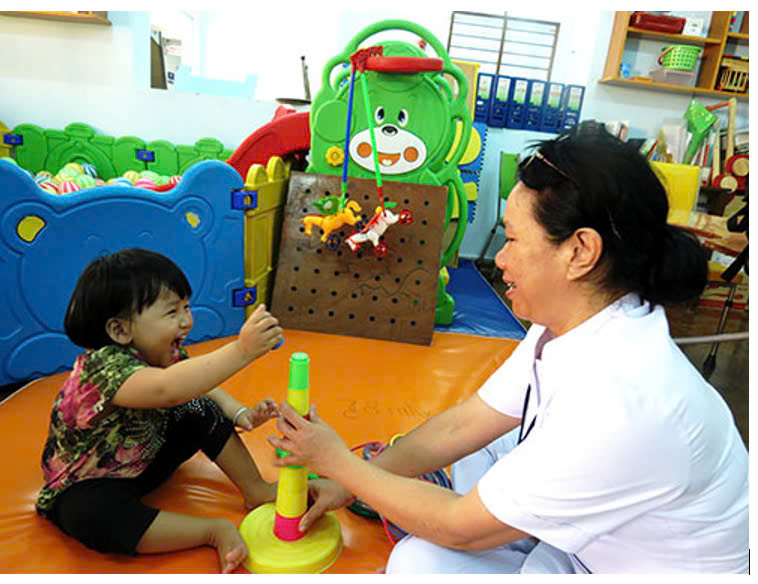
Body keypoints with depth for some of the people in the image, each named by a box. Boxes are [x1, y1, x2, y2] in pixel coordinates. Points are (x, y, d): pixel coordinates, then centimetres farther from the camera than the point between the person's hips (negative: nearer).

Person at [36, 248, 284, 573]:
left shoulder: (164, 353, -11)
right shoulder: (103, 366, -36)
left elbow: (202, 387, 4)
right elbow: (164, 389, -57)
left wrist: (240, 414, -15)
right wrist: (240, 351, -63)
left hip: (145, 460, 7)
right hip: (86, 488, -6)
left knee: (205, 412, -8)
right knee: (92, 519, -37)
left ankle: (256, 491, 2)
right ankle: (215, 532, -26)